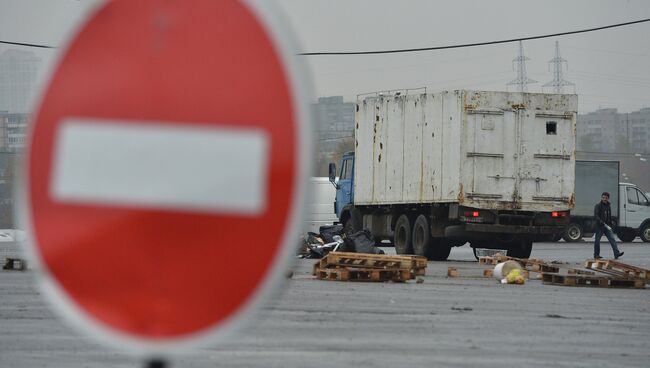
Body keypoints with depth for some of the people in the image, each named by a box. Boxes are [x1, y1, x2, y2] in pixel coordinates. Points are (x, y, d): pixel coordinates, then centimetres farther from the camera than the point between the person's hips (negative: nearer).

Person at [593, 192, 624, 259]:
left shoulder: (608, 206, 15)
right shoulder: (598, 205, -6)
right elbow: (596, 215, -16)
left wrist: (610, 225, 19)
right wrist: (602, 223, -23)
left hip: (607, 226, 5)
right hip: (599, 226, -5)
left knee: (612, 239, -7)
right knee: (597, 240, 4)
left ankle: (616, 254, -16)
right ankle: (596, 255, 15)